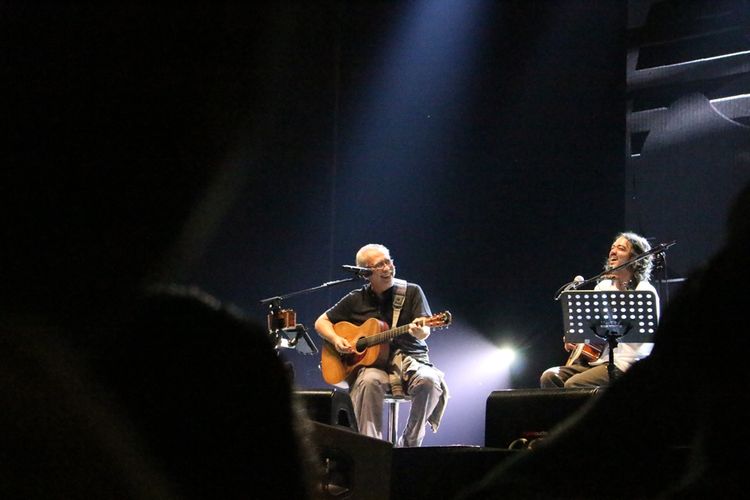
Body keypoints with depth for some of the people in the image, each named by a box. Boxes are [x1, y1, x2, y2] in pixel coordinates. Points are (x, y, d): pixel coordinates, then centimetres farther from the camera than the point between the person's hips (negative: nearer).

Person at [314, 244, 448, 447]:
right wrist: (336, 340, -3)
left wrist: (418, 330, -31)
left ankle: (409, 443, -17)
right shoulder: (355, 300, 11)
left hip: (409, 358, 0)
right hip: (371, 362, 0)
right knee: (369, 381, -36)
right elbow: (321, 322, 18)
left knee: (430, 381, -33)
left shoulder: (412, 292, 7)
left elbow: (425, 332, -5)